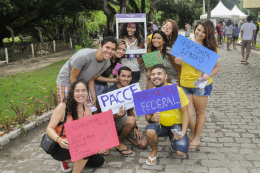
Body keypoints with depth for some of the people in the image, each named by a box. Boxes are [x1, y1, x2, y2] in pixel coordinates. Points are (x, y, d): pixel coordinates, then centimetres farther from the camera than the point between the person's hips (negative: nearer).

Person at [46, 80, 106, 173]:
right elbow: (49, 128, -20)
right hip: (59, 147, -6)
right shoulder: (63, 107, -20)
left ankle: (66, 160, 15)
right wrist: (59, 140, -39)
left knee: (99, 161, 5)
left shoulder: (87, 110, -3)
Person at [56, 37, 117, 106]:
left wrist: (94, 97, -11)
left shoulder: (107, 63, -12)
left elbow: (91, 79, -1)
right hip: (65, 81, -6)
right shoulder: (83, 56, -32)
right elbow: (73, 78, -22)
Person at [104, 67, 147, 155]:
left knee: (143, 144, -2)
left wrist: (135, 128, 3)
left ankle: (122, 134, 20)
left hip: (125, 122, 7)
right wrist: (117, 115, -40)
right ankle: (120, 143, -9)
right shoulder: (111, 92, -19)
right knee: (131, 120, -36)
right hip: (112, 123, -7)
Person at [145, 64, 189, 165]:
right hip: (160, 124, 1)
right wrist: (152, 118, -26)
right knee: (150, 131, -32)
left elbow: (185, 112, -7)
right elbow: (147, 115, -1)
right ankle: (154, 152, 1)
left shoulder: (177, 90, -15)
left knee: (181, 152, -20)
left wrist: (183, 131, -18)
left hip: (176, 124, -1)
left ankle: (173, 140, 17)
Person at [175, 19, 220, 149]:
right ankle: (193, 133, 34)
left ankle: (196, 138, 33)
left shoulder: (211, 48, -3)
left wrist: (208, 75, -20)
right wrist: (178, 62, -11)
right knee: (188, 115, 3)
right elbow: (180, 62, 12)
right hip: (185, 84, 2)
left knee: (200, 113, 13)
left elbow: (217, 67, 0)